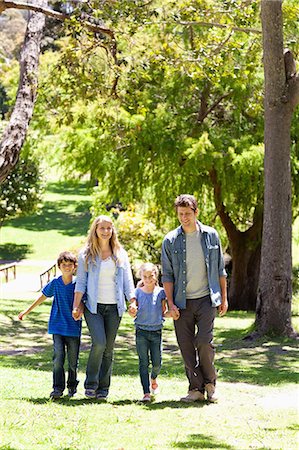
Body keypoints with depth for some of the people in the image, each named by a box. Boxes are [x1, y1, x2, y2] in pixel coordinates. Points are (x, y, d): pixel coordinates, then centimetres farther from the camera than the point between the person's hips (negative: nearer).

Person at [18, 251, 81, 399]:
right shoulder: (55, 283, 2)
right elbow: (43, 297, 15)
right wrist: (27, 311, 22)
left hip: (73, 328, -1)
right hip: (57, 326, 1)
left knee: (73, 360, 7)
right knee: (58, 357, -10)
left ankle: (72, 386, 26)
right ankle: (58, 389, -7)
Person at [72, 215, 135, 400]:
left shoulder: (121, 254, 11)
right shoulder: (86, 254, 5)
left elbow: (128, 280, 9)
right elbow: (81, 281, 3)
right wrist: (76, 306, -4)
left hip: (114, 307, 3)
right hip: (93, 306, -2)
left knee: (109, 348, 4)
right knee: (99, 343, -18)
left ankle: (103, 389, 12)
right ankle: (90, 384, -3)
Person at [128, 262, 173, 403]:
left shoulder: (160, 292, 1)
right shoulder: (138, 292, -1)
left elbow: (163, 312, 6)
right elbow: (133, 313, -2)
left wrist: (170, 314, -15)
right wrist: (132, 310, -25)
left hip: (156, 331, 1)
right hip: (141, 331, -1)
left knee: (157, 363, 2)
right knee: (144, 362, -3)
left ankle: (153, 378, 36)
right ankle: (146, 392, -3)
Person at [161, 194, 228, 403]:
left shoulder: (211, 235, 4)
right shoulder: (170, 241, 1)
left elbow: (220, 269, 11)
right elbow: (167, 275, 3)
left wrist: (224, 298, 9)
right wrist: (170, 303, -5)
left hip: (206, 299, -1)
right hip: (182, 301, 1)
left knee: (204, 341, -12)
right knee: (186, 346, 0)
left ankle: (209, 383, 9)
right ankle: (196, 389, 9)